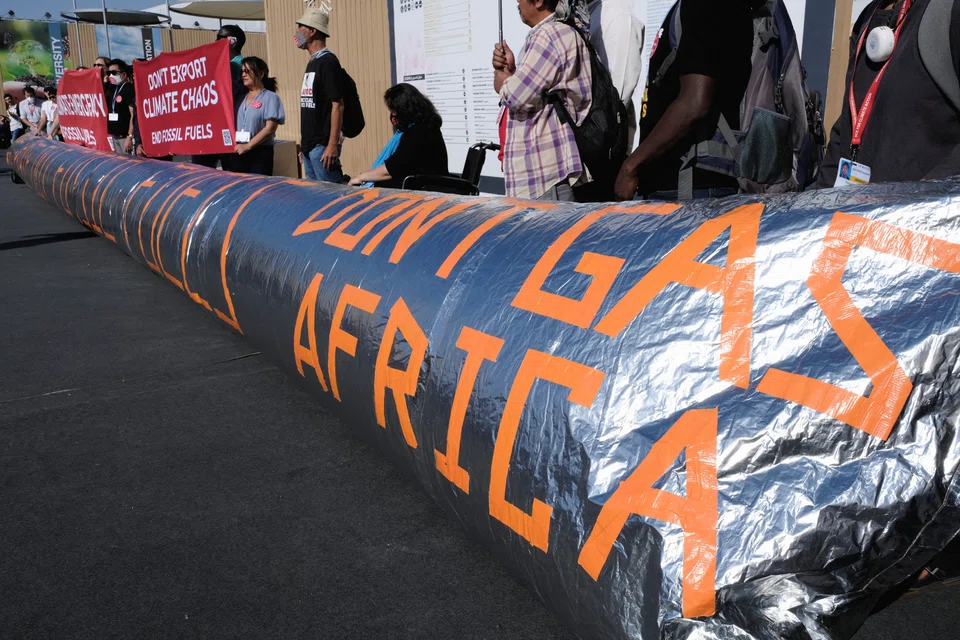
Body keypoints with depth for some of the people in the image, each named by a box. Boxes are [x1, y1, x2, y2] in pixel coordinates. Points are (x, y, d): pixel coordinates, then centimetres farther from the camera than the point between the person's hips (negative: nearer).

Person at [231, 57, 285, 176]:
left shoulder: (270, 97, -2)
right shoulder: (241, 98, 16)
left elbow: (270, 128, -12)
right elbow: (234, 124, 17)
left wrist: (248, 146, -15)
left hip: (260, 154, -6)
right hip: (239, 153, 6)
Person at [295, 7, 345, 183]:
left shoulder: (328, 62, -11)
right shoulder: (312, 63, 15)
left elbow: (337, 105, -16)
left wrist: (333, 144, -21)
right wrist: (304, 144, 19)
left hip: (322, 145, -9)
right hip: (309, 145, 9)